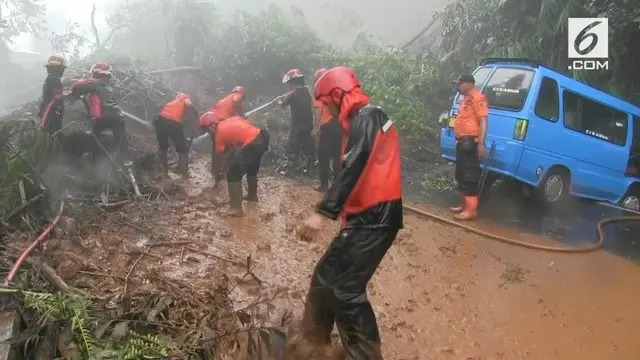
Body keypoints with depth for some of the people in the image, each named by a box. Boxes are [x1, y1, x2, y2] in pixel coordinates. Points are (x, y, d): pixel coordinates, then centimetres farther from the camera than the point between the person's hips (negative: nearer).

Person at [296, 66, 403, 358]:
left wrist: (323, 213, -32)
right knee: (327, 276, 16)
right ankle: (313, 335, 31)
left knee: (345, 288, -9)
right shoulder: (365, 118, 19)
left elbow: (352, 169, -25)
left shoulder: (365, 118, -12)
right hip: (369, 216, 10)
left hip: (373, 219, -10)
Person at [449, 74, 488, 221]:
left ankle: (471, 210, -5)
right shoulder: (466, 98, 19)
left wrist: (481, 143, -27)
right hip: (462, 141, 11)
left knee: (469, 177, -8)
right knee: (461, 175, 16)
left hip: (470, 142, -11)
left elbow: (483, 121, -20)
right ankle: (464, 205, 26)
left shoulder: (478, 98, -12)